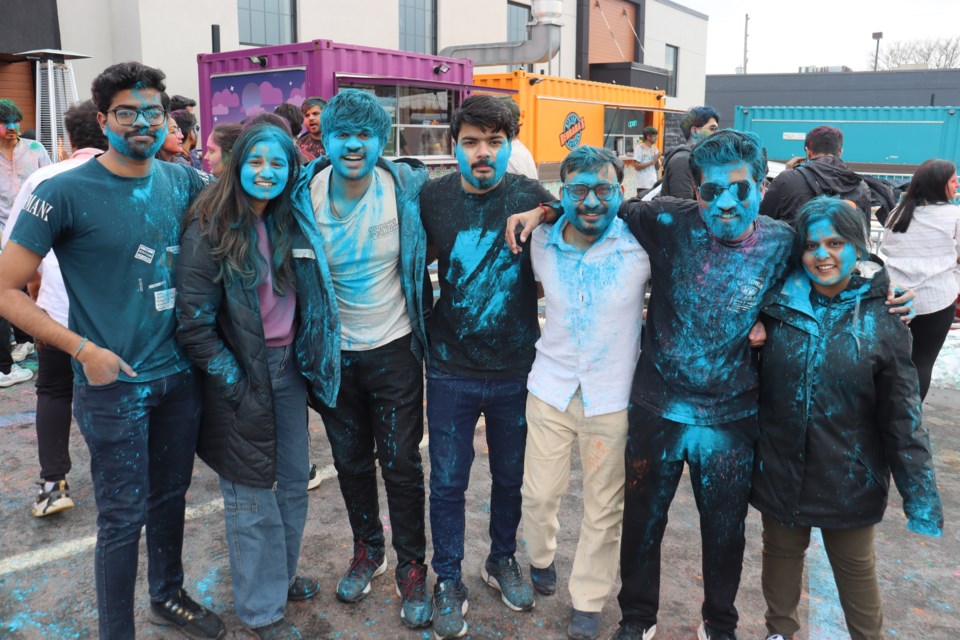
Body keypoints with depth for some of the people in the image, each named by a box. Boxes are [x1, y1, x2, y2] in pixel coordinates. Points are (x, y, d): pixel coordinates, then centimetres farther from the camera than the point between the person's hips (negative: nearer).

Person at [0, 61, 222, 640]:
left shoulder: (183, 180, 2)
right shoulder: (66, 192, -11)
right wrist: (84, 349, -15)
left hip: (180, 374, 5)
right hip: (113, 383, -5)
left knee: (171, 495, 20)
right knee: (125, 517, 5)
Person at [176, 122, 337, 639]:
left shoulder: (295, 227, 5)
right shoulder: (209, 233, -12)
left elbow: (312, 301, 15)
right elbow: (194, 326, -15)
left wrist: (309, 363, 8)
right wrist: (235, 383, -15)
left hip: (289, 369, 6)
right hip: (241, 378, -6)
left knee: (293, 484, 17)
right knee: (252, 497, 6)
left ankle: (281, 575, 40)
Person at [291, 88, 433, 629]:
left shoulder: (409, 188, -14)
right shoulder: (305, 194, -11)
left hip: (394, 350, -2)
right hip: (334, 353, 2)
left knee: (402, 464, 6)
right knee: (351, 461, 17)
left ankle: (413, 567, 26)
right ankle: (367, 550, 40)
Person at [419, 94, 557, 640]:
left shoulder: (534, 198, -7)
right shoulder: (431, 198, -5)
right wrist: (429, 322, 4)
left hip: (516, 370, 1)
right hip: (451, 370, 0)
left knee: (511, 476, 18)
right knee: (448, 482, 9)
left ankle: (503, 560, 42)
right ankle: (449, 582, 30)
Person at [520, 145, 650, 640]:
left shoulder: (641, 247, -14)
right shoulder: (541, 243, -5)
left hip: (612, 396, -2)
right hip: (550, 389, 2)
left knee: (604, 507, 10)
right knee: (539, 493, 13)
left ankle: (588, 600, 32)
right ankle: (541, 559, 45)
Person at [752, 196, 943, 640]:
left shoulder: (881, 320, -10)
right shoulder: (778, 305, -7)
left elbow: (903, 418, -8)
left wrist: (920, 495, -9)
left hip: (849, 477, -2)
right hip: (781, 467, 2)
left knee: (855, 566, 17)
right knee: (782, 552, 20)